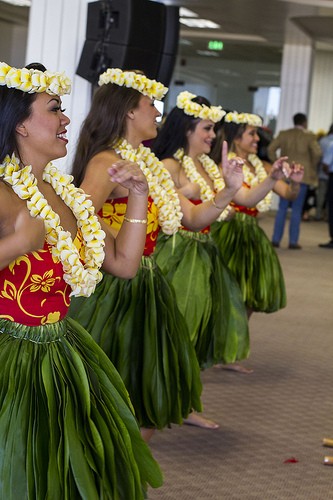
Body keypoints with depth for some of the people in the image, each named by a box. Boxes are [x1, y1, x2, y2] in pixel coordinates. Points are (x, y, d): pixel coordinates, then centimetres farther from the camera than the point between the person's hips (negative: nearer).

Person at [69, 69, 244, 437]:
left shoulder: (150, 165, 13)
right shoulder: (107, 162, -15)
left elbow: (193, 219, 14)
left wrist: (229, 190, 3)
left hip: (146, 292, 9)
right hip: (114, 296, -9)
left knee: (150, 412, 15)